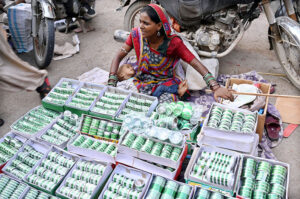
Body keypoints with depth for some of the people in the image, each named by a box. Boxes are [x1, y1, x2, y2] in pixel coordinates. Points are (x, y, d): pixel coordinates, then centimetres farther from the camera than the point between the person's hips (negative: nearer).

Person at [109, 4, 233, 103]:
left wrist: (215, 87, -32)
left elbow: (196, 64, -20)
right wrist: (111, 84, -17)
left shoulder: (172, 42, -16)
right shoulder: (136, 34, -9)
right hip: (141, 82, 3)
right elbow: (118, 57, -4)